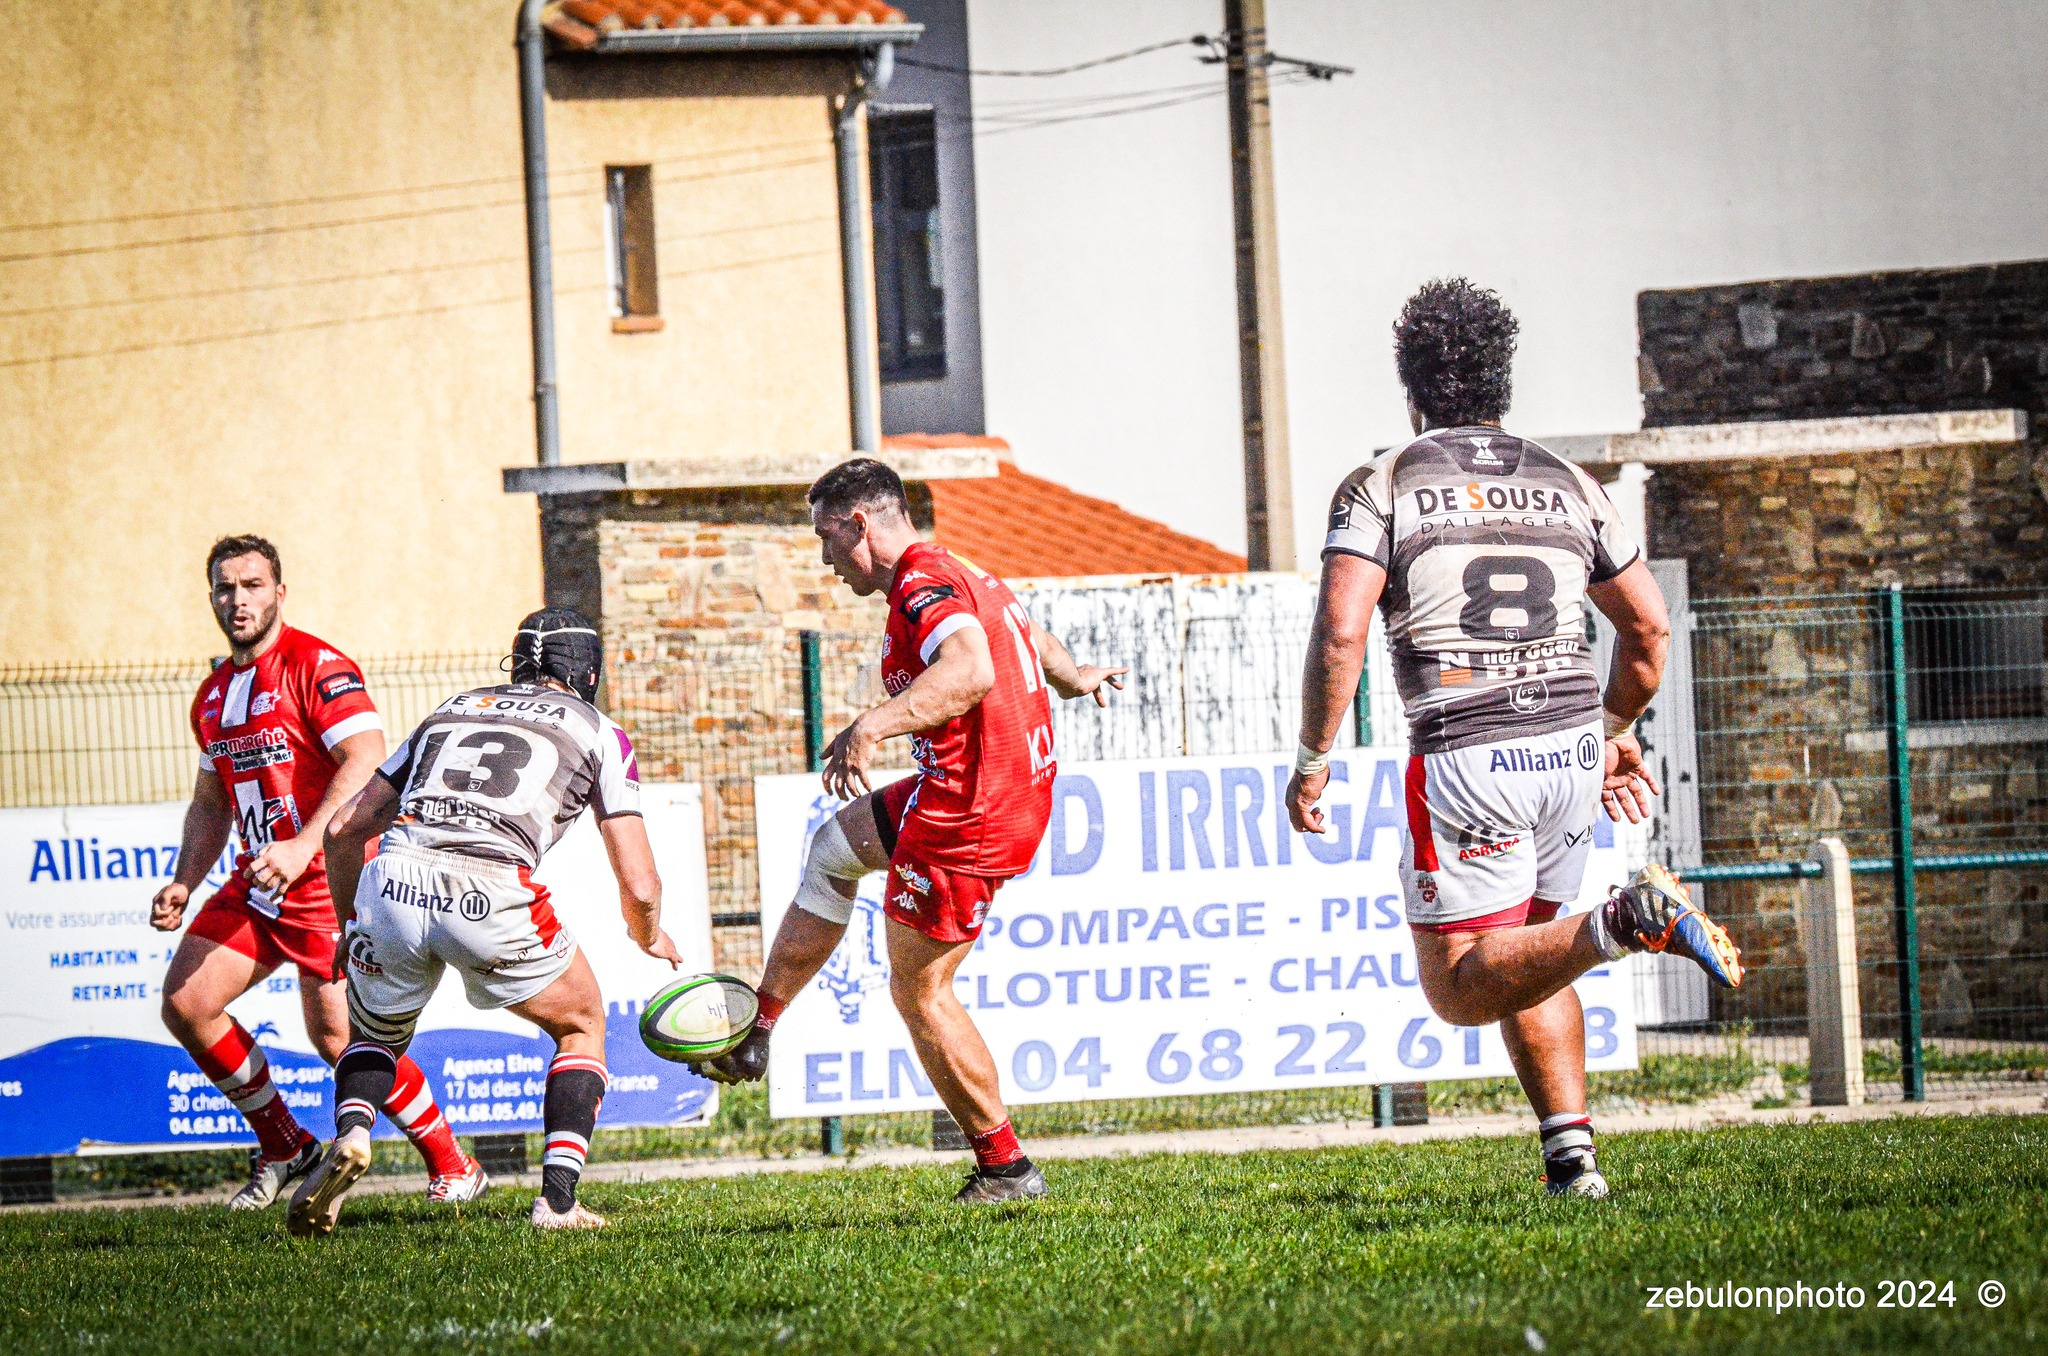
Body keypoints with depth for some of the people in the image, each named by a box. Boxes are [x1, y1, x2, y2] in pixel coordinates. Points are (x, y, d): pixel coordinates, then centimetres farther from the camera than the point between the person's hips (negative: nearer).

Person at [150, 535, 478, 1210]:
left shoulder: (317, 666, -11)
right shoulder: (212, 696, 15)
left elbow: (368, 762, -23)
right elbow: (210, 802, 26)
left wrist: (304, 845, -31)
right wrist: (184, 883, 12)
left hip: (329, 879, -8)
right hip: (256, 882, 8)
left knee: (338, 1039, -10)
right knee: (185, 1004, -2)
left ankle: (452, 1167, 5)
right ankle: (283, 1146, 13)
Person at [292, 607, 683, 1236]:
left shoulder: (451, 709, 31)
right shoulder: (600, 734, 22)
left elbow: (345, 828, 31)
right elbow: (639, 887, 16)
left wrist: (352, 930, 45)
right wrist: (651, 938, 39)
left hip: (391, 880, 3)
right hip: (493, 895, -3)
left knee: (374, 1036, 30)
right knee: (582, 1026, 24)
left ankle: (350, 1132, -2)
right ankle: (558, 1197, 8)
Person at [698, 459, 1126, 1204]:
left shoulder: (922, 586, -20)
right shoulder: (963, 575, 11)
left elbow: (970, 670, -39)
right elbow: (1029, 635, 31)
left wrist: (873, 725, -48)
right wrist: (1074, 678, 50)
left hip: (970, 819, -11)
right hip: (1019, 787, 11)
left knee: (918, 991, 2)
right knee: (834, 846, 27)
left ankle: (1004, 1167, 7)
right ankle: (752, 1036, 31)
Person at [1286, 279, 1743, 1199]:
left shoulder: (1380, 486, 2)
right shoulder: (1567, 486, 14)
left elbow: (1340, 630, -10)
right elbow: (1648, 626, 16)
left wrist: (1311, 760, 0)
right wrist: (1615, 733, 31)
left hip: (1465, 758, -5)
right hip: (1571, 747, 5)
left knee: (1460, 985, 1)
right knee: (1525, 958, 22)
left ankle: (1624, 924, -24)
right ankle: (1572, 1157, 7)